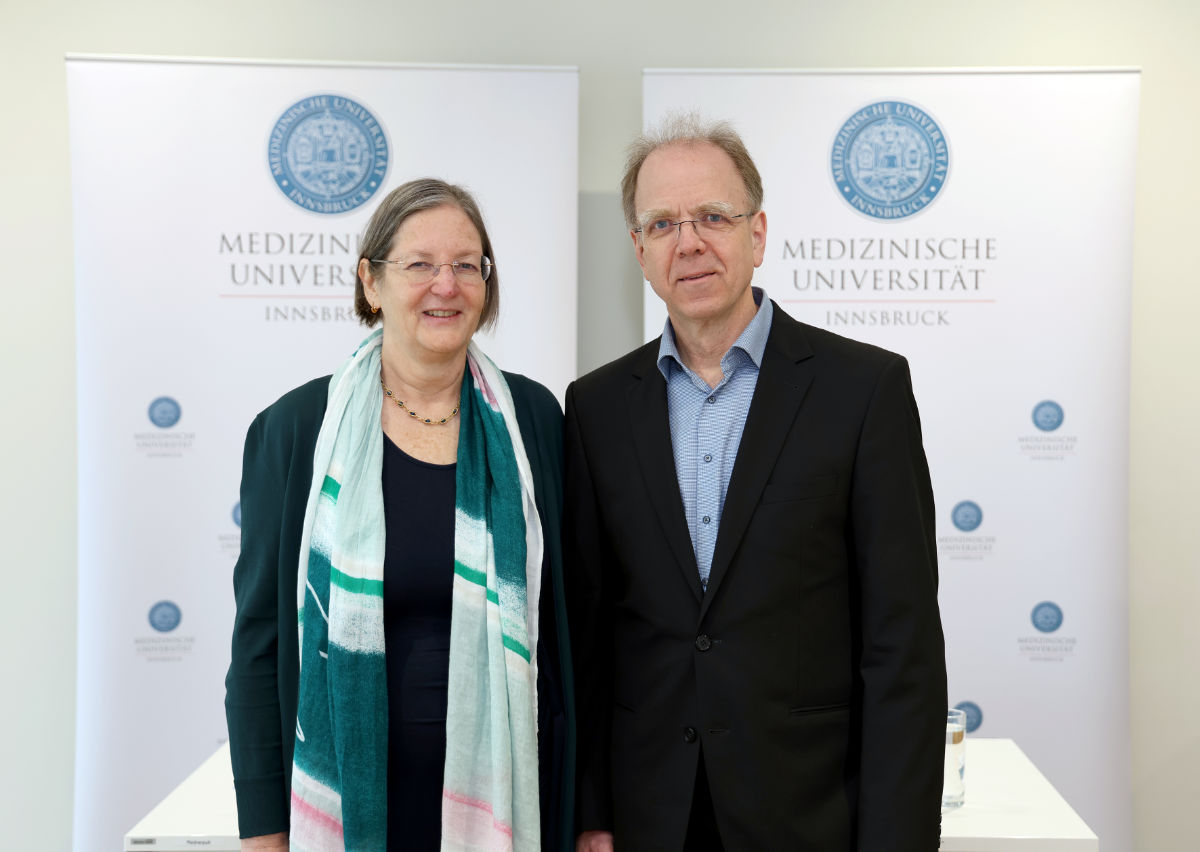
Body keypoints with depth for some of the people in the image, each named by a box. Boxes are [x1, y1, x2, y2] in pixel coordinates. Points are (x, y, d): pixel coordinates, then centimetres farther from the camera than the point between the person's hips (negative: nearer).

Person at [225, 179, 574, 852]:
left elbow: (562, 620, 4)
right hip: (351, 793, -1)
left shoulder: (532, 419, -1)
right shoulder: (297, 427, -6)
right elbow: (262, 636, -2)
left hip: (501, 790, 1)